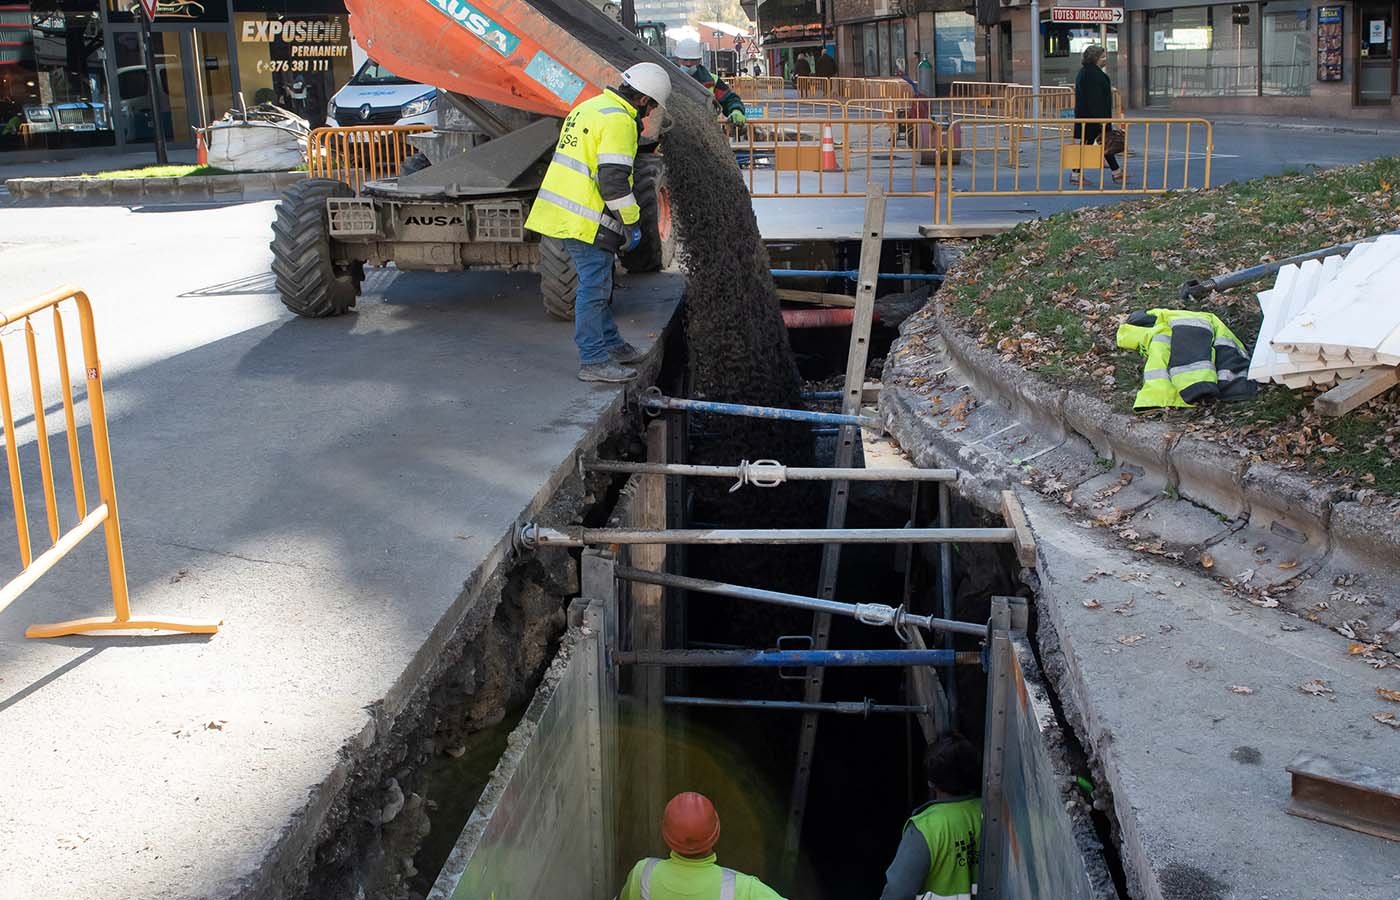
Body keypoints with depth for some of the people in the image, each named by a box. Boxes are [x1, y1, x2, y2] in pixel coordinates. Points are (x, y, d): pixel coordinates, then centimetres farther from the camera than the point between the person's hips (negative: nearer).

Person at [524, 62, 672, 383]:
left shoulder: (590, 107, 17)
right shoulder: (619, 121, -15)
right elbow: (614, 179, -22)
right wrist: (631, 223, -14)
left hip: (561, 210, 10)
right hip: (586, 220, -10)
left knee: (598, 283, 19)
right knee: (593, 287, -4)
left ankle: (610, 344, 30)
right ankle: (593, 360, 1)